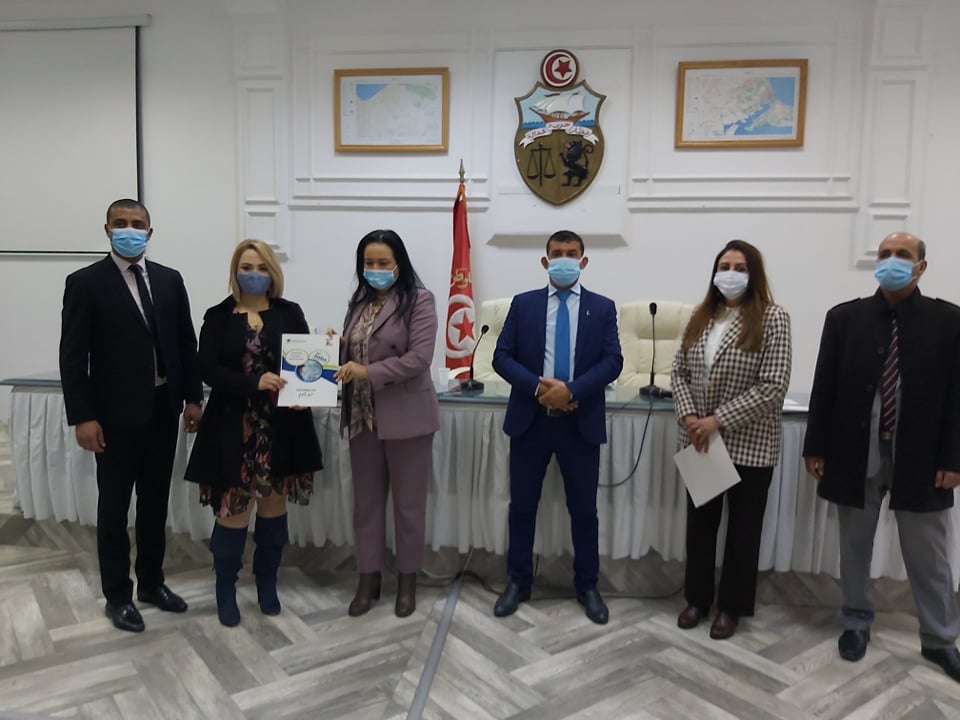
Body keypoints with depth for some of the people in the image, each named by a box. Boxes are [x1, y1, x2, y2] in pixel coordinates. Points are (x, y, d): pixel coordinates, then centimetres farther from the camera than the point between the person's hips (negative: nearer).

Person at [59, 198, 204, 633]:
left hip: (163, 408, 4)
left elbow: (186, 343, 9)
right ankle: (118, 595, 22)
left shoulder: (170, 280, 7)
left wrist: (193, 397, 4)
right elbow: (73, 356, -10)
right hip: (116, 413, -4)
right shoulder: (85, 282, -6)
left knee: (155, 502, 15)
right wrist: (83, 417, -15)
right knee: (114, 508, 8)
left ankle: (152, 581, 31)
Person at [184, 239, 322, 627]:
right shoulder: (218, 316, 2)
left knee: (274, 506, 12)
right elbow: (208, 369, -7)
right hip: (234, 427, -1)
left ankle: (267, 585, 30)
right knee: (233, 509, 2)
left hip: (281, 426, 2)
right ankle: (226, 588, 24)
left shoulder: (290, 313, 4)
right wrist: (254, 382, -22)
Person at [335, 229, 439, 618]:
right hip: (363, 418, 6)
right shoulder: (359, 302, 12)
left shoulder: (419, 300, -8)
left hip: (406, 418, -6)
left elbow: (419, 358, -18)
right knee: (366, 502, 13)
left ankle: (407, 581, 26)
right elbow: (349, 355, 14)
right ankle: (368, 579, 29)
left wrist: (369, 372, -23)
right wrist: (334, 347, -7)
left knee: (408, 504, 9)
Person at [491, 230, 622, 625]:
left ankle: (587, 586, 28)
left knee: (584, 509, 10)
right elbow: (502, 357, -1)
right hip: (530, 419, 1)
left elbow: (613, 361, -5)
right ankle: (517, 582, 27)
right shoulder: (523, 304, 5)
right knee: (522, 505, 10)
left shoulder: (602, 307, 5)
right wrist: (537, 387, -16)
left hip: (581, 422, 0)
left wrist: (572, 390, -19)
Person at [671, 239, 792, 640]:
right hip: (699, 441, 5)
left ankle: (731, 606, 28)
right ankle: (697, 598, 32)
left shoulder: (772, 319, -10)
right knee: (700, 522, 15)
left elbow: (773, 387, -17)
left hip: (748, 444, -4)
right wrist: (688, 416, -11)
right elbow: (679, 372, 6)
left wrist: (718, 420, -19)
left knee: (742, 528, 11)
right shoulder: (700, 317, 6)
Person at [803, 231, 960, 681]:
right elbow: (824, 387, -1)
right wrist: (816, 447, -3)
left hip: (919, 455, 0)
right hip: (856, 452, 1)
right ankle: (856, 622, 31)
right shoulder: (845, 318, 0)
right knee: (855, 545, 13)